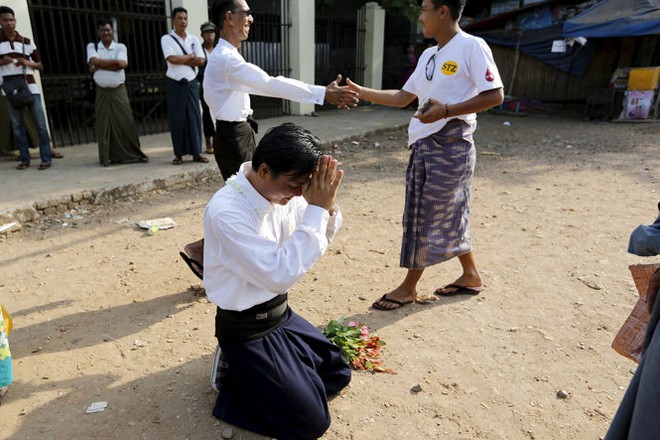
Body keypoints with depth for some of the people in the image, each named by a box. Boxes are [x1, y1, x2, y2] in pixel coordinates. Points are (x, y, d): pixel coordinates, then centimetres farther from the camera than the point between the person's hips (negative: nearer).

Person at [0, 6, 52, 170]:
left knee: (40, 124, -5)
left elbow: (40, 65, 11)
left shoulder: (27, 42, 9)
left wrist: (27, 62, -9)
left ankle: (46, 159, -2)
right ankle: (24, 159, 8)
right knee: (17, 126, 2)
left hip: (30, 86, 0)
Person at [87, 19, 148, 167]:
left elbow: (122, 65, -12)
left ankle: (135, 154, 6)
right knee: (104, 124, 1)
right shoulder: (92, 47, 8)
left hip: (119, 91, -1)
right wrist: (114, 62, -10)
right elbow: (94, 61, -10)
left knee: (126, 121, -3)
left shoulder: (120, 47, 5)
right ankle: (107, 157, 8)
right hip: (102, 92, 1)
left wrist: (99, 66, -9)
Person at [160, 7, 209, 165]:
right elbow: (172, 59, -15)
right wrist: (190, 57, -5)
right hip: (175, 84, -2)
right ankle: (179, 153, 7)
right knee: (176, 119, 0)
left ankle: (196, 152, 6)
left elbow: (201, 61, -2)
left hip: (191, 83, 3)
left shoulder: (194, 39, 9)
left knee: (194, 117, 0)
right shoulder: (166, 39, 0)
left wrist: (181, 60, -8)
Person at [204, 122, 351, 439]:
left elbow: (318, 240, 5)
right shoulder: (225, 211, -29)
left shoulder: (282, 190, -7)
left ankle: (256, 376, 23)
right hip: (245, 329, -7)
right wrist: (315, 209, -32)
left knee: (338, 373, 18)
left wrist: (326, 207, -17)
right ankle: (236, 376, 12)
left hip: (280, 313, 8)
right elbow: (279, 275, -33)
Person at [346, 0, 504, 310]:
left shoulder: (471, 47, -9)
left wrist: (446, 110, -23)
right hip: (423, 146, 8)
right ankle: (470, 275, 30)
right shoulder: (428, 55, 16)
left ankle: (408, 287, 13)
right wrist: (361, 92, 12)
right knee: (449, 216, 14)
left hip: (450, 147, -8)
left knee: (426, 218, -1)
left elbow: (495, 96, -15)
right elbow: (403, 97, 19)